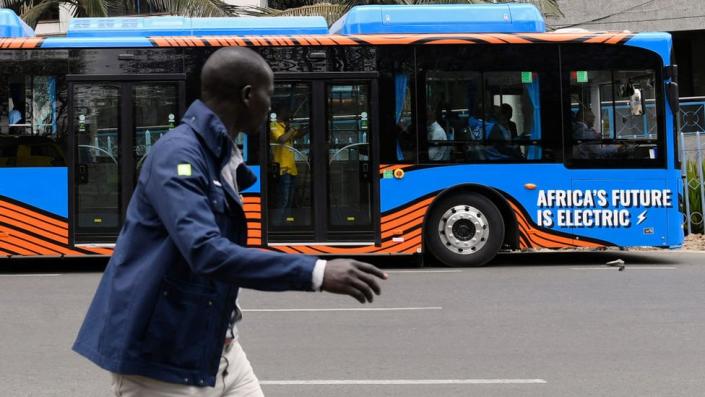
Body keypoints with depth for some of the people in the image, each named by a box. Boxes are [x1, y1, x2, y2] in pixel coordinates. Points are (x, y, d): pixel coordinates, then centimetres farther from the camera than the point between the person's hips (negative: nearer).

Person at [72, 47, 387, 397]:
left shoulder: (223, 158, 10)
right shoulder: (178, 154, -19)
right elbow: (207, 252, -32)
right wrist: (315, 272, -35)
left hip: (216, 349, 9)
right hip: (160, 356, -9)